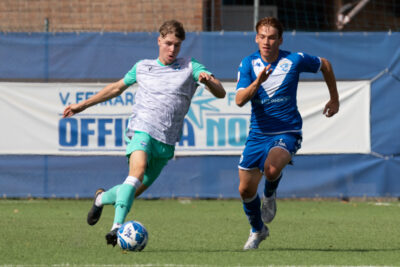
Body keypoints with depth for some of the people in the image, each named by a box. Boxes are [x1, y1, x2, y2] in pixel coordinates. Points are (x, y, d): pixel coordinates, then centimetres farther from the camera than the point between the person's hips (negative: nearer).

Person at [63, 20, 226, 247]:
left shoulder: (190, 68, 7)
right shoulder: (143, 67, 14)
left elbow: (220, 93, -3)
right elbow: (117, 87, 29)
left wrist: (209, 80, -27)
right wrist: (83, 105, 31)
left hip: (166, 142, 1)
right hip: (142, 129, -1)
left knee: (134, 192, 4)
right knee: (138, 170, -31)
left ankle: (102, 198, 36)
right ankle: (118, 226, -36)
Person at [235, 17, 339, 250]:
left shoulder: (295, 60, -8)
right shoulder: (248, 64, -4)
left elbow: (325, 65, 12)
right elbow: (240, 100, -15)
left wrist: (334, 99, 17)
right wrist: (256, 83, -33)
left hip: (286, 133, -3)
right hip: (258, 134, 3)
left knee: (272, 168, -33)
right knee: (246, 190, 4)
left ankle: (270, 195, 4)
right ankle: (258, 230, 33)